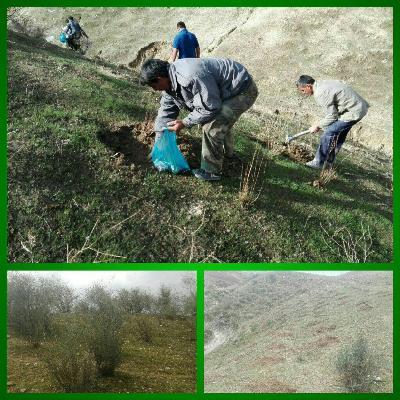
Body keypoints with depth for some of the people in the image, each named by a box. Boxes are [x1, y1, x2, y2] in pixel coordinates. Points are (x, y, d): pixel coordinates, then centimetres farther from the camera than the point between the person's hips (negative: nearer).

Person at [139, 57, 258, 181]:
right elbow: (165, 112, 4)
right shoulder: (170, 79, -2)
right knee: (220, 120, 28)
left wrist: (184, 123, -17)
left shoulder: (191, 78, -35)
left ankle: (211, 172, 1)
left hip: (243, 90, -10)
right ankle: (226, 151, 53)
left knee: (212, 127, -16)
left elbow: (210, 108, -26)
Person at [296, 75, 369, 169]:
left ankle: (318, 162, -3)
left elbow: (331, 116, -18)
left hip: (354, 111, -10)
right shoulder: (322, 84, 8)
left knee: (329, 133, -9)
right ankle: (329, 162, 22)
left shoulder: (321, 94, -21)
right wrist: (322, 125, 13)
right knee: (338, 136, 14)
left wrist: (318, 126, -4)